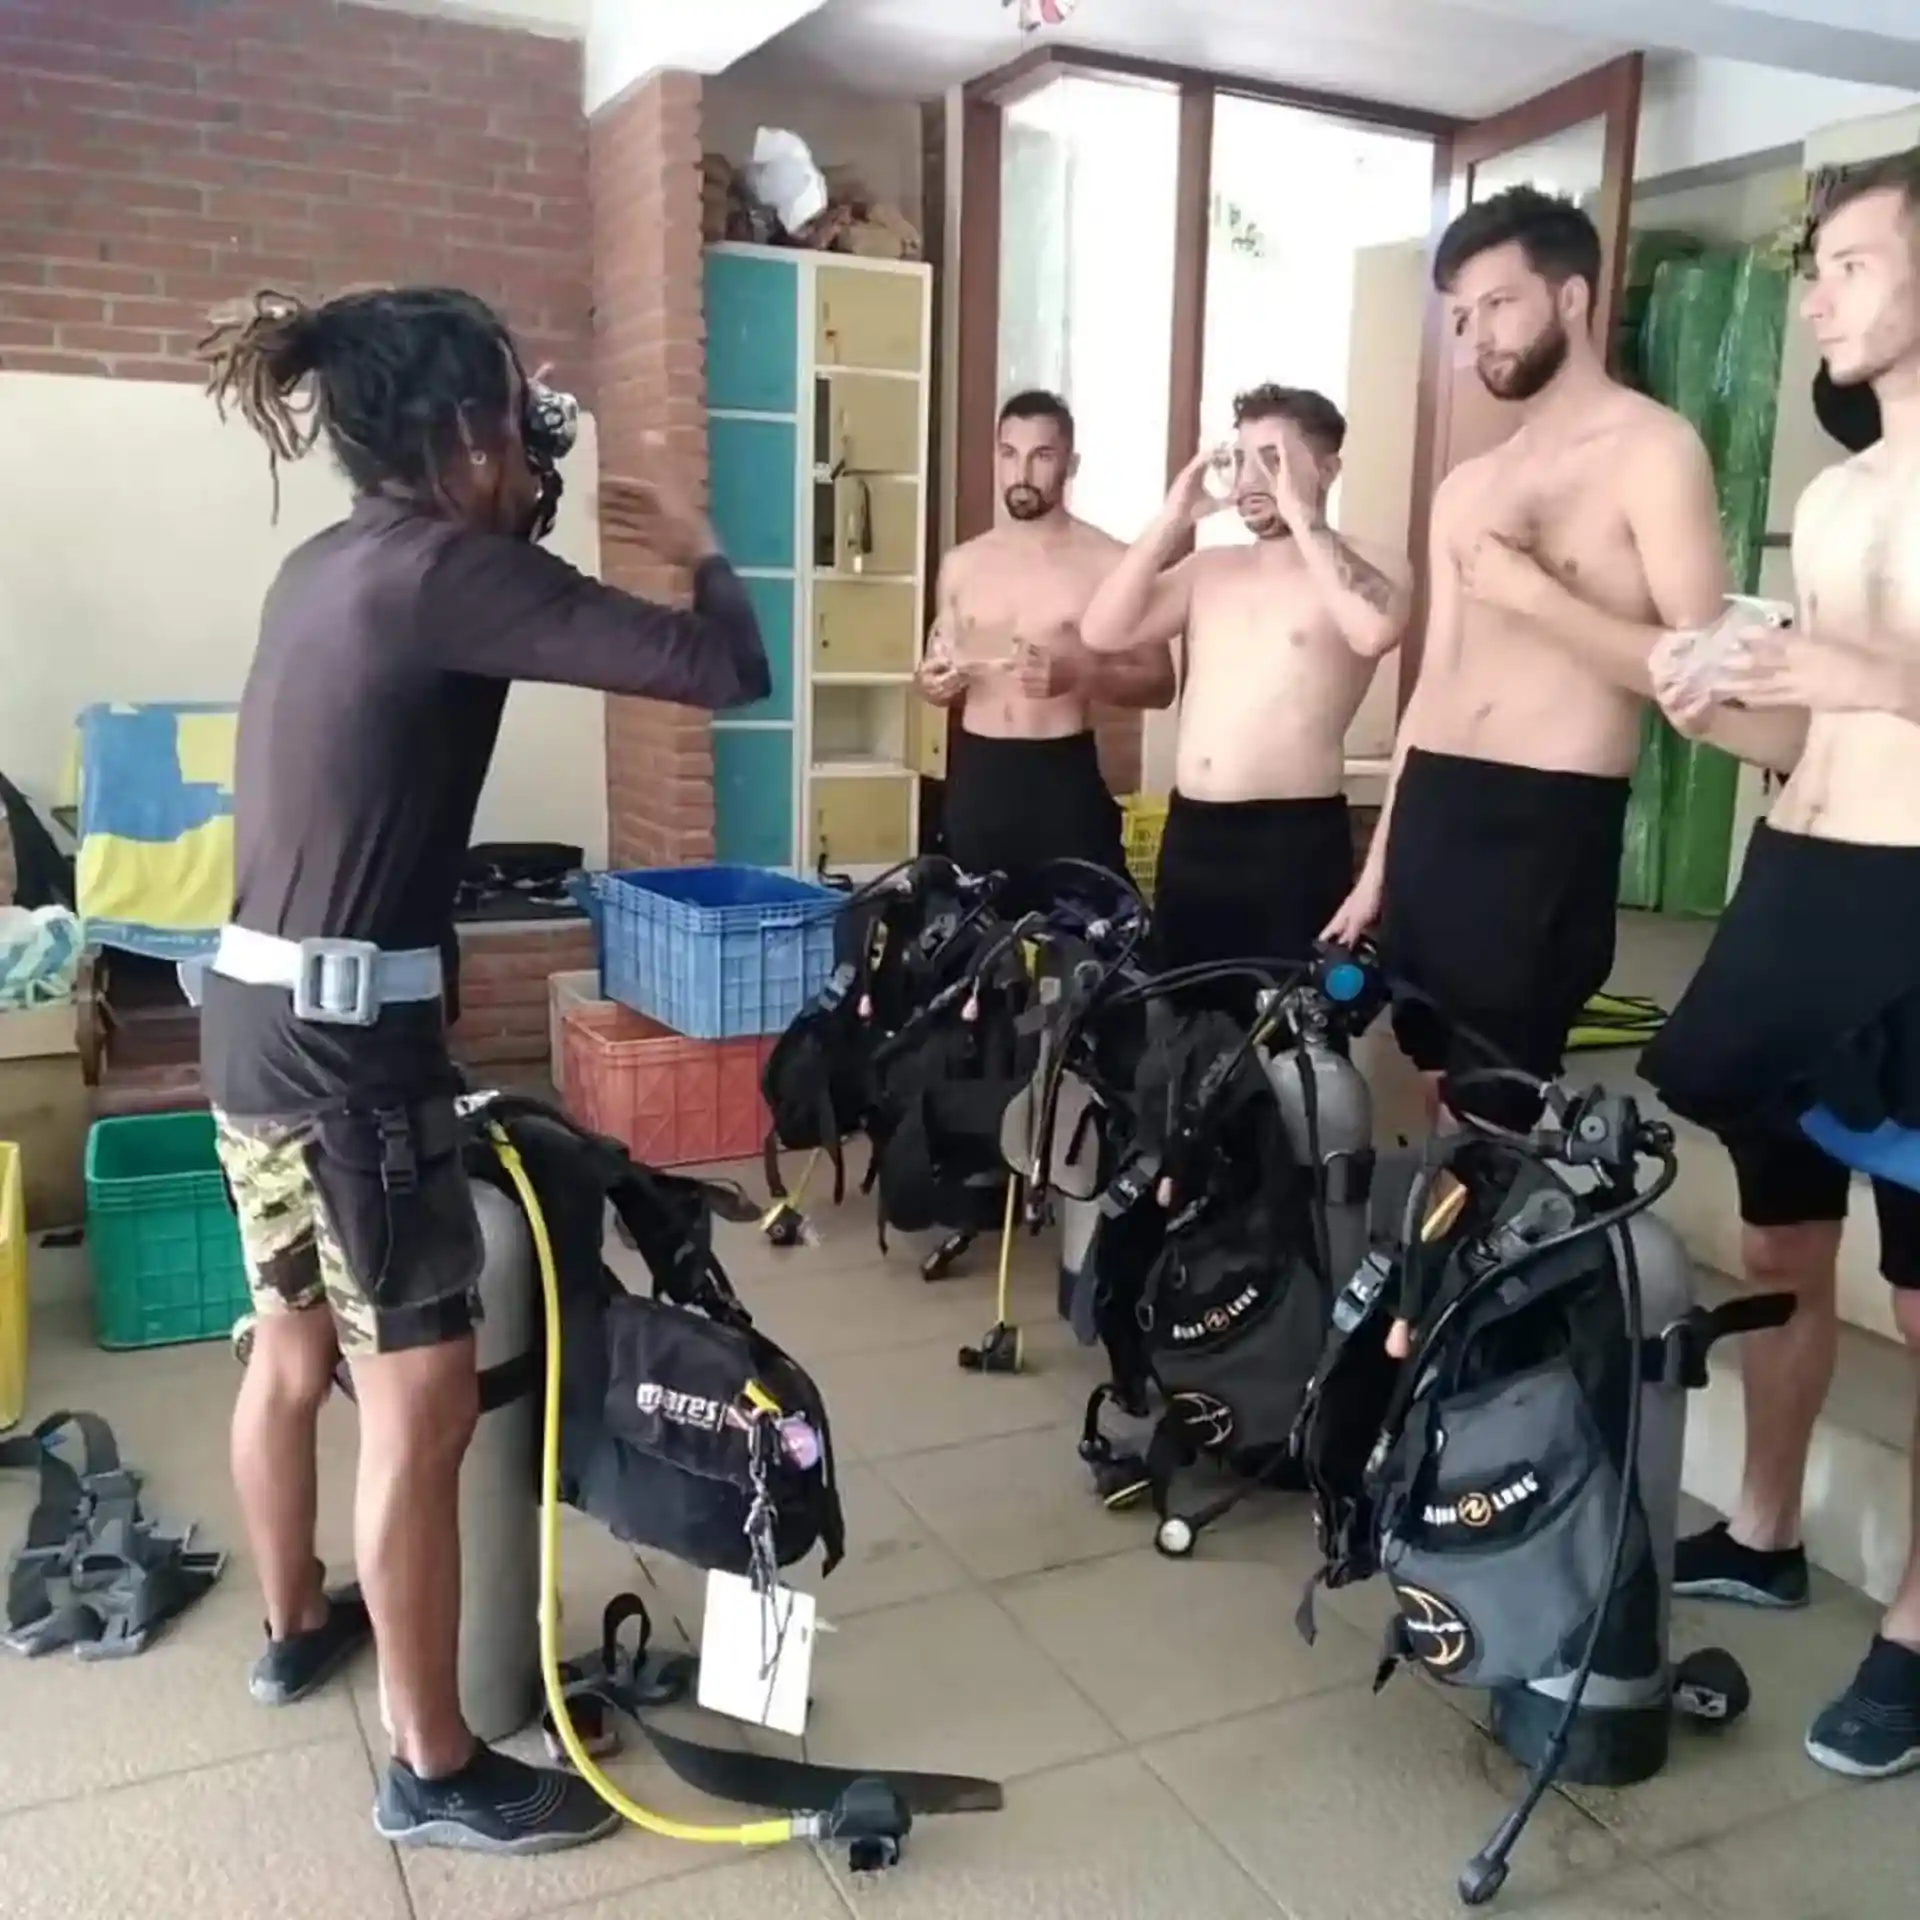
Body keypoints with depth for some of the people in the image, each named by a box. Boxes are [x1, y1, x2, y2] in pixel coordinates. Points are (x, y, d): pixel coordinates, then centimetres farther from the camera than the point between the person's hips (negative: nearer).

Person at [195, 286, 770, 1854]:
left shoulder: (329, 565, 10)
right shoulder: (449, 571, -16)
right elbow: (724, 671, -19)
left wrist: (523, 529, 20)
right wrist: (702, 549, 0)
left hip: (254, 1013, 10)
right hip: (353, 1039, -10)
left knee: (293, 1343, 24)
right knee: (425, 1401, 1)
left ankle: (296, 1625, 46)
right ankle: (435, 1772, 15)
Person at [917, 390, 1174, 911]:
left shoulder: (1110, 563, -2)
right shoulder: (961, 564, 11)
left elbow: (1159, 683, -2)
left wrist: (1079, 676, -18)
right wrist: (934, 684, -2)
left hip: (1065, 776, -4)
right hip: (977, 775, 4)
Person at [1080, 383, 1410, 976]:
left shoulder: (1370, 566, -1)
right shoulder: (1207, 567, 15)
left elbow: (1375, 632, -24)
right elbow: (1103, 633, 5)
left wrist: (1302, 517, -16)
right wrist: (1172, 520, 1)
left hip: (1296, 838, -5)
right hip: (1188, 834, 5)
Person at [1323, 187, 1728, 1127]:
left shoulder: (1652, 451, -3)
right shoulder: (1465, 488, 18)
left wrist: (1534, 594, -16)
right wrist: (1377, 866, 18)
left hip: (1548, 824, -7)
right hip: (1432, 813, 7)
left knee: (1495, 1111, -3)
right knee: (1439, 1093, 11)